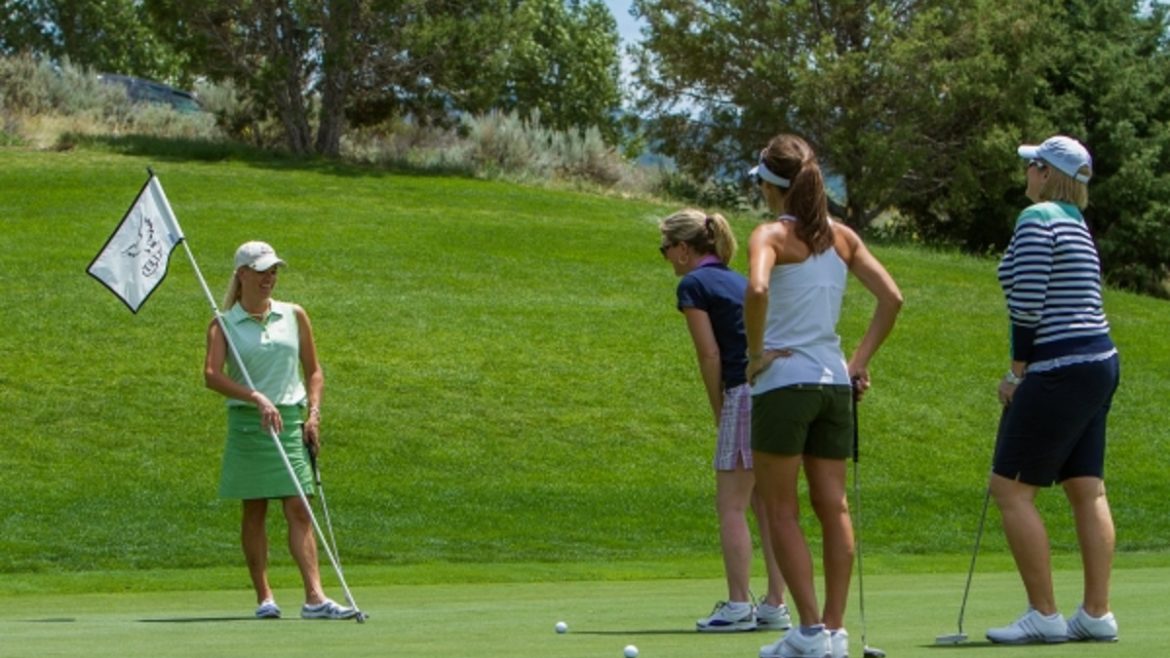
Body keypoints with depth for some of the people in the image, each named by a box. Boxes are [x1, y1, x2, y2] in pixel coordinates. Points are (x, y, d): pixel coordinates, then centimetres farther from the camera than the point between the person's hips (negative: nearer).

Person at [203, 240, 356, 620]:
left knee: (299, 510, -5)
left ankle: (315, 597, -14)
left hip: (291, 419, 2)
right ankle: (264, 597, 9)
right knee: (254, 511, 3)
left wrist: (314, 414, 0)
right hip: (248, 422, -2)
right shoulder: (224, 324, 0)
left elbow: (314, 372, 15)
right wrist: (257, 398, -25)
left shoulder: (294, 316, 10)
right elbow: (212, 375, -15)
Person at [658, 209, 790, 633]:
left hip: (749, 393, -8)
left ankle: (738, 605, -5)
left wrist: (718, 413, 3)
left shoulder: (693, 284, -1)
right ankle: (775, 605, 10)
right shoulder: (738, 280, 22)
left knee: (732, 507, -2)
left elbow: (711, 355, -6)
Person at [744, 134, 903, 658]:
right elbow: (891, 297, 7)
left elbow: (756, 288, -27)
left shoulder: (772, 235, -8)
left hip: (783, 379, -6)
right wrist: (860, 361, 10)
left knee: (781, 511, 1)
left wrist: (756, 352, -15)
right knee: (833, 506, 7)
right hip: (835, 381, 6)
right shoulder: (842, 237, 10)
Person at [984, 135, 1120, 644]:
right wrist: (1026, 375, 13)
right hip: (1099, 361, 10)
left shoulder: (1037, 219, -11)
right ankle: (1097, 613, 7)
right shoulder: (1077, 225, 17)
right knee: (1087, 491, 8)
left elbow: (1028, 304, -16)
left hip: (1061, 371, -10)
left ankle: (1044, 615, -6)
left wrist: (1017, 372, -7)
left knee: (1010, 489, -5)